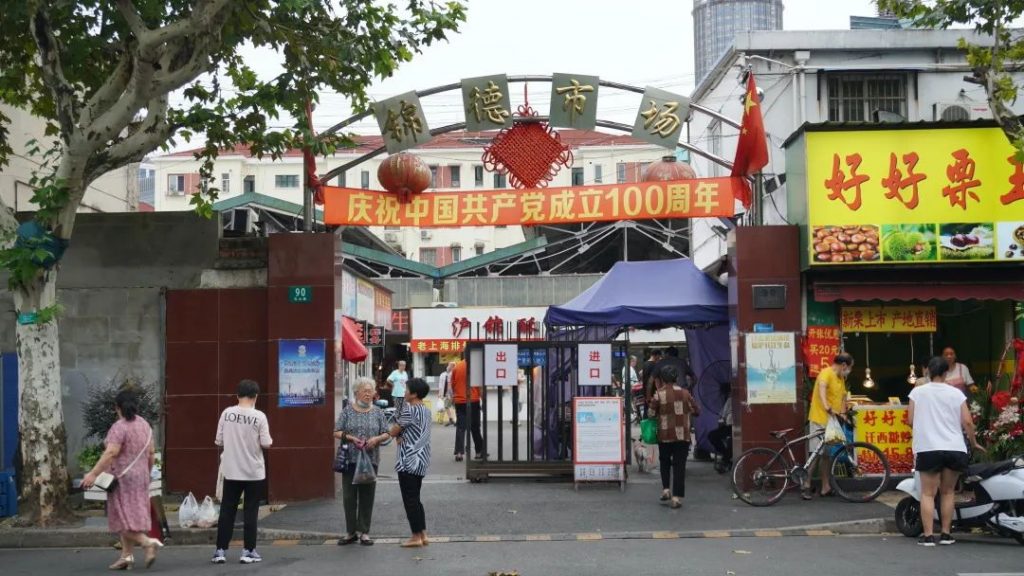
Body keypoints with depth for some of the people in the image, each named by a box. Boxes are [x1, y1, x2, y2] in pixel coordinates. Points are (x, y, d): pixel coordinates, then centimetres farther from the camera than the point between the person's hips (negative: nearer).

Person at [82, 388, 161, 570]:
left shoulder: (119, 427, -14)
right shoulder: (145, 425, 9)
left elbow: (111, 453, -24)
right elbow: (151, 453, 13)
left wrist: (93, 474, -25)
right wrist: (147, 473, 24)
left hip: (123, 478, -8)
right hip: (140, 477, 8)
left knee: (123, 517, -4)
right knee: (131, 518, 10)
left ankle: (148, 543, -19)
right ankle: (127, 556, 10)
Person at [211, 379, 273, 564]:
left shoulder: (226, 413, -4)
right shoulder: (259, 416, -11)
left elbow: (219, 441, 1)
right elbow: (266, 444, -11)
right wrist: (269, 440, 11)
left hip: (231, 471, 2)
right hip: (254, 472, -2)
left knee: (227, 511, 9)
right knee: (250, 512, 6)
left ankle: (220, 551, 10)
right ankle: (248, 551, 8)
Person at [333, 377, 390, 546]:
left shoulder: (377, 412, 8)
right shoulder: (348, 410, 3)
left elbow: (386, 434, 9)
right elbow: (337, 432, 2)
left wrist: (376, 439, -11)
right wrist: (351, 438, -13)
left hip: (370, 459, 1)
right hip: (350, 459, -1)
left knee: (367, 496, 3)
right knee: (349, 495, 2)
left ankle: (364, 532, 12)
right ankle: (351, 532, 12)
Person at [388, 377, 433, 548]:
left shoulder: (410, 409, -15)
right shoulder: (426, 410, 12)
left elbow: (394, 432, -10)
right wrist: (402, 434, -2)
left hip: (409, 461, -9)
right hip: (421, 461, 9)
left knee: (410, 500, -2)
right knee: (415, 499, 15)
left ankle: (416, 536, 1)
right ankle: (423, 534, 14)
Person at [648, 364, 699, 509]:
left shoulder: (659, 394, -8)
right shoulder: (685, 393, -1)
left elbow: (652, 413, -4)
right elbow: (696, 411, 7)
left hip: (665, 435, -1)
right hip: (683, 435, 1)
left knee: (665, 462, 22)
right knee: (679, 466, 3)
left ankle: (665, 489, 12)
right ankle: (677, 497, -2)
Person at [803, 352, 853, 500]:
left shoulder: (841, 378, 15)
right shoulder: (826, 373, -13)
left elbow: (843, 396, 14)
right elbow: (821, 388, -30)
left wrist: (842, 413, -4)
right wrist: (827, 408, -44)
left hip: (831, 421, 9)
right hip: (818, 420, -9)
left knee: (825, 454, 12)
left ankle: (825, 487, 17)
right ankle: (807, 486, -3)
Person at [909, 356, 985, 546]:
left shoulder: (917, 392, 1)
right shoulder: (956, 393, 3)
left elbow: (911, 420, 2)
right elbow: (967, 422, 0)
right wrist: (974, 443, 14)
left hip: (928, 449, -1)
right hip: (954, 449, 1)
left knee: (928, 493, 2)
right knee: (947, 492, 14)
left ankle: (928, 536, -5)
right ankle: (945, 534, 14)